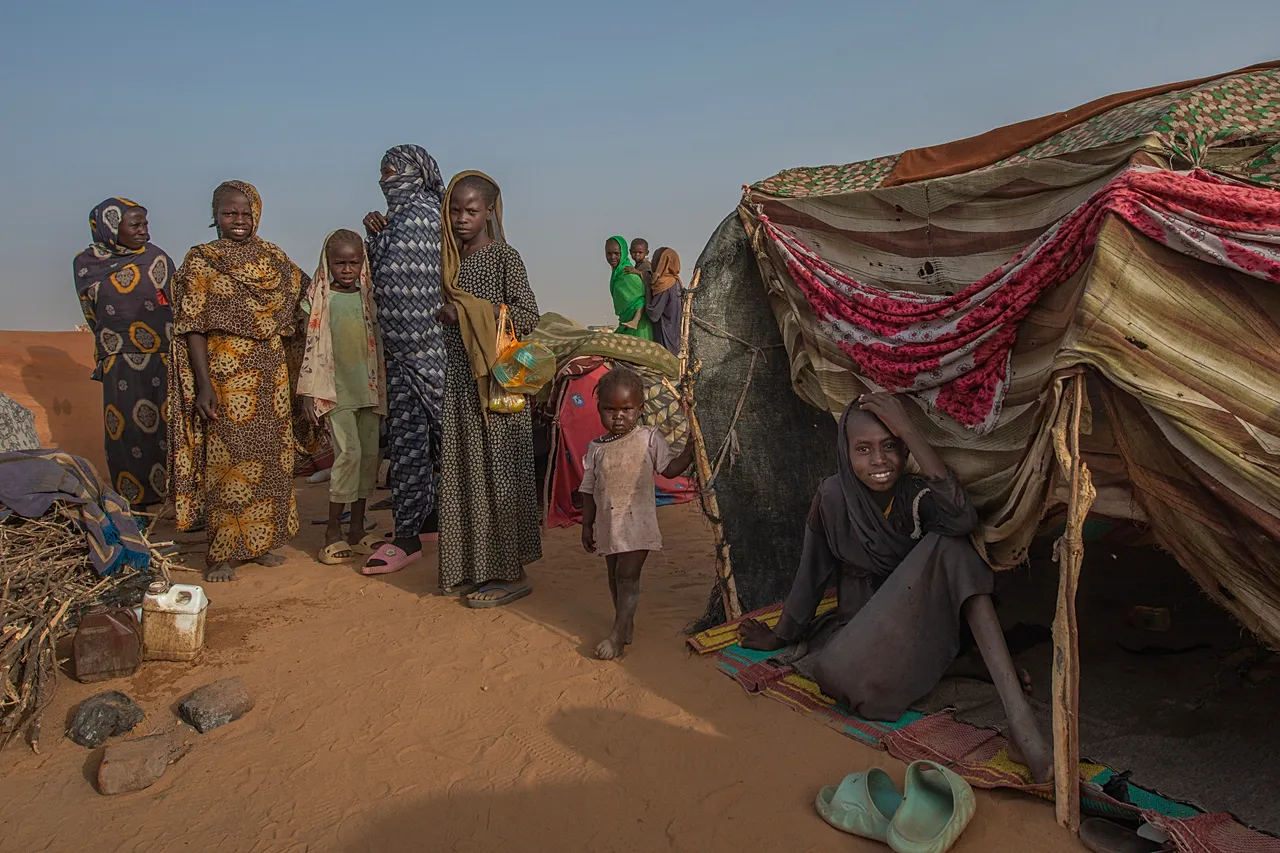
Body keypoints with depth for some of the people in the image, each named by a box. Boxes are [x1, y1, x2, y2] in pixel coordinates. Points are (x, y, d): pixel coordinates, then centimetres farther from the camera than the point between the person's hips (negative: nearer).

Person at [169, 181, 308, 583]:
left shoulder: (273, 257, 11)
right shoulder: (201, 261, -3)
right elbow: (194, 326, -8)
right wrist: (203, 384, -16)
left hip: (271, 375, 5)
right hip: (225, 376, -5)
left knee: (269, 457, 9)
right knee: (228, 459, -3)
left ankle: (259, 541, 22)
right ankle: (222, 552, 7)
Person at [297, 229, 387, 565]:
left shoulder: (369, 295, 9)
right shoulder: (320, 298, -1)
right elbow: (312, 346, -2)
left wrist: (383, 386, 10)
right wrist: (312, 392, -5)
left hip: (368, 387, 4)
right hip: (336, 389, -4)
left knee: (371, 453, 4)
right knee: (348, 451, -13)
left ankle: (357, 527, 16)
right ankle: (333, 530, -1)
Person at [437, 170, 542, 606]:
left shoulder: (505, 257, -6)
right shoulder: (453, 259, 13)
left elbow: (528, 315, -13)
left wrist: (468, 312, -14)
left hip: (496, 380, -7)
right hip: (459, 378, 7)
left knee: (498, 472, -3)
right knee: (462, 471, 8)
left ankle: (511, 573, 7)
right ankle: (471, 566, 19)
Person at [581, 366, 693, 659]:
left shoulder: (649, 439, -4)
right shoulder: (596, 449, 2)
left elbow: (670, 468, -3)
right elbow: (589, 491, 7)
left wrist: (690, 449, -17)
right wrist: (587, 525, 9)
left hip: (637, 522, -4)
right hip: (608, 523, 4)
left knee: (627, 575, -7)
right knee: (615, 576, 14)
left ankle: (618, 634, 2)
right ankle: (626, 624, 31)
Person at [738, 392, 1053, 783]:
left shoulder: (918, 494, -12)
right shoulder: (833, 497, -13)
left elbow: (964, 519, -37)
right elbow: (813, 571, 0)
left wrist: (909, 431, -36)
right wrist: (780, 636, 10)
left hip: (921, 617, 0)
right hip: (864, 624, 0)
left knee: (950, 546, -30)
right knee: (838, 675, -37)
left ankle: (1021, 721, -36)